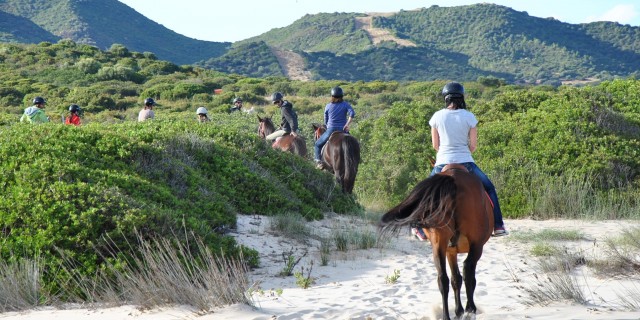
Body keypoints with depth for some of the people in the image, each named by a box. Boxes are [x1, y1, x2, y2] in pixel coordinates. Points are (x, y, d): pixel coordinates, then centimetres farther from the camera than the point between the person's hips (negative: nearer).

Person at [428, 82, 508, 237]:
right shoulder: (469, 117, -2)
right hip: (465, 163, 0)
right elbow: (474, 145, 2)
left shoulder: (437, 116, 0)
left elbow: (435, 145, 6)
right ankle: (498, 226, 17)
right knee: (489, 189, 20)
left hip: (442, 164, 1)